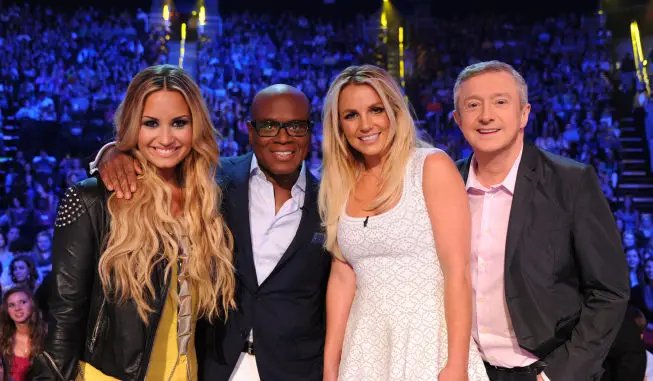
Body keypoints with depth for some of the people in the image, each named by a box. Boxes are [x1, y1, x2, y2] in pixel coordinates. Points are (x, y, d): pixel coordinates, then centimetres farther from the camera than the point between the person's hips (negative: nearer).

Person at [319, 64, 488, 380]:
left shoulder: (432, 167, -9)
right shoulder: (341, 185, 6)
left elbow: (458, 272, -14)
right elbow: (342, 277, 7)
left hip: (428, 342, -4)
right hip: (366, 346, 5)